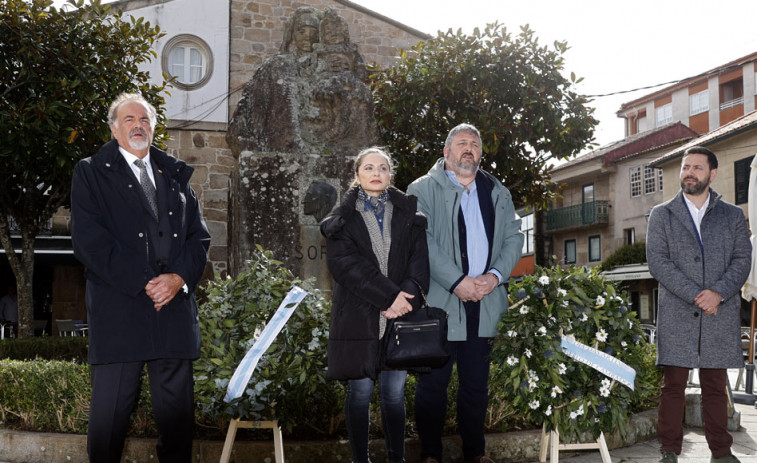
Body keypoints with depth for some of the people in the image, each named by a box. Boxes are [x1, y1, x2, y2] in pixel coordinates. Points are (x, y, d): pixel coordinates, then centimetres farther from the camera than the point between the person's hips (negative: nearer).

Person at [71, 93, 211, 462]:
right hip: (118, 310, -3)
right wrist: (142, 283, -12)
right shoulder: (91, 173, 7)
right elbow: (88, 240, -5)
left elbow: (199, 237, 13)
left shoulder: (176, 175, 19)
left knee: (177, 413, 5)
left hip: (175, 306, 4)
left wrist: (179, 278, -7)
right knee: (109, 414, -2)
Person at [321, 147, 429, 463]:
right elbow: (344, 263, -8)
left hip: (400, 317, 2)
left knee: (394, 393, 4)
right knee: (360, 392, 3)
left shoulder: (409, 214, 12)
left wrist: (405, 297, -15)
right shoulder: (344, 217, 5)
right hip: (358, 316, -1)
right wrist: (389, 295, -16)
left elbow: (420, 259, 3)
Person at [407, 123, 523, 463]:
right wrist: (458, 282, -17)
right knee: (433, 382, 1)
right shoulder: (423, 189, 1)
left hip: (484, 302, 4)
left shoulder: (498, 193, 17)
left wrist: (494, 276, -6)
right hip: (439, 301, -4)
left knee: (476, 382, 11)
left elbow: (513, 237, 12)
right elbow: (423, 240, -10)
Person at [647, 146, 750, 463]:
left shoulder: (732, 216, 13)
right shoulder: (661, 215, 9)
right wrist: (695, 295, -12)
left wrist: (718, 293, -14)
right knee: (673, 386, -1)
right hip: (677, 315, -1)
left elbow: (742, 259, 4)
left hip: (721, 315, 1)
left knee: (716, 387, 6)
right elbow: (657, 261, -2)